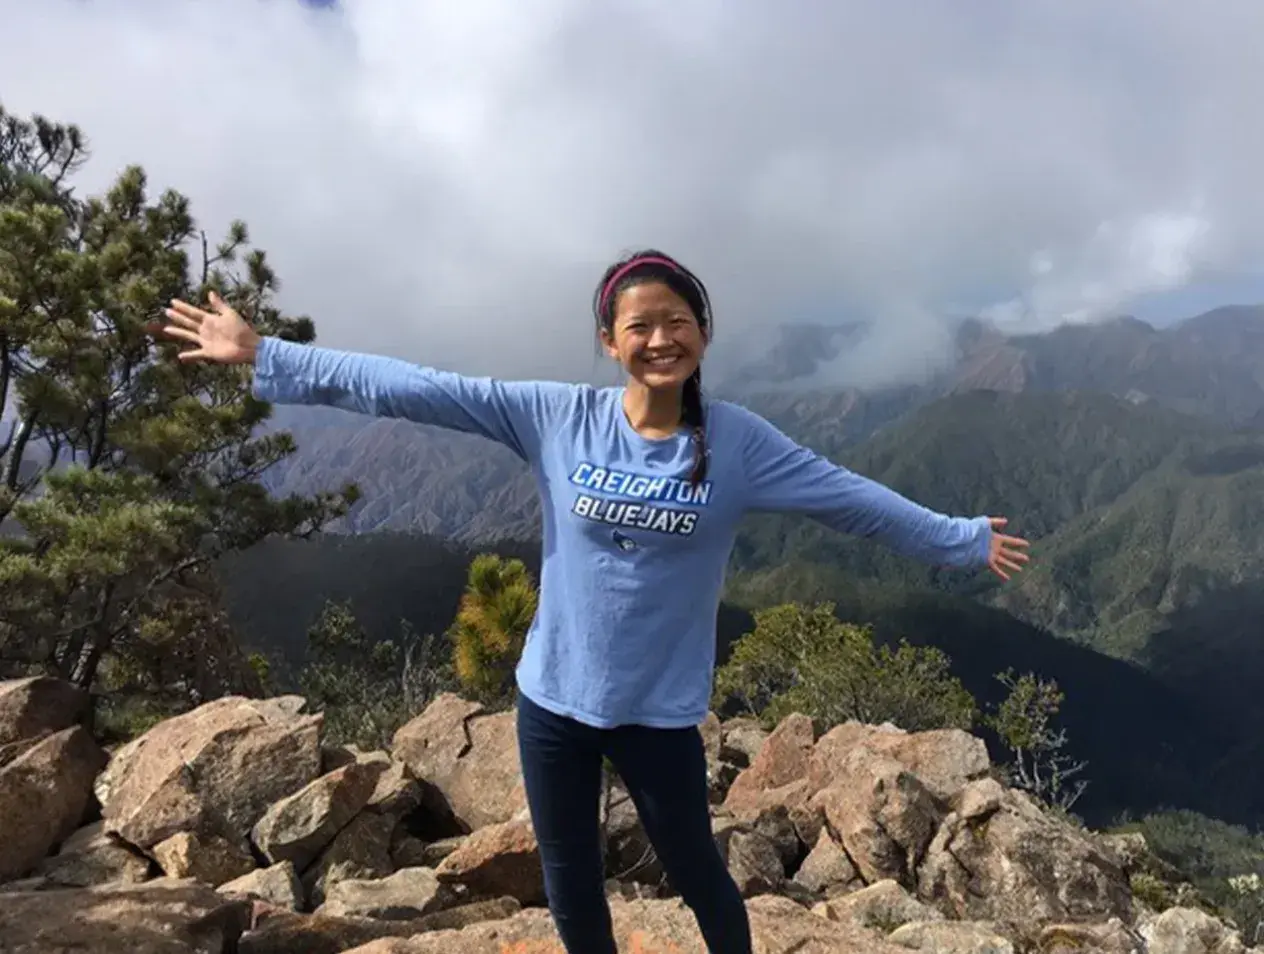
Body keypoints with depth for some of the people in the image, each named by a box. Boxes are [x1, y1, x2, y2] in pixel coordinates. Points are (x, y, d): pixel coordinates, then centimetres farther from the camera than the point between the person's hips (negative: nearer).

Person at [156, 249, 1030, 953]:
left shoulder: (738, 441, -9)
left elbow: (855, 500, -3)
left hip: (661, 708, -1)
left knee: (695, 871, 16)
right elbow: (415, 390, -9)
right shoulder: (557, 417, -9)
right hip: (554, 694, 2)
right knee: (570, 880, 20)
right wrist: (266, 358, -7)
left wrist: (963, 541, -1)